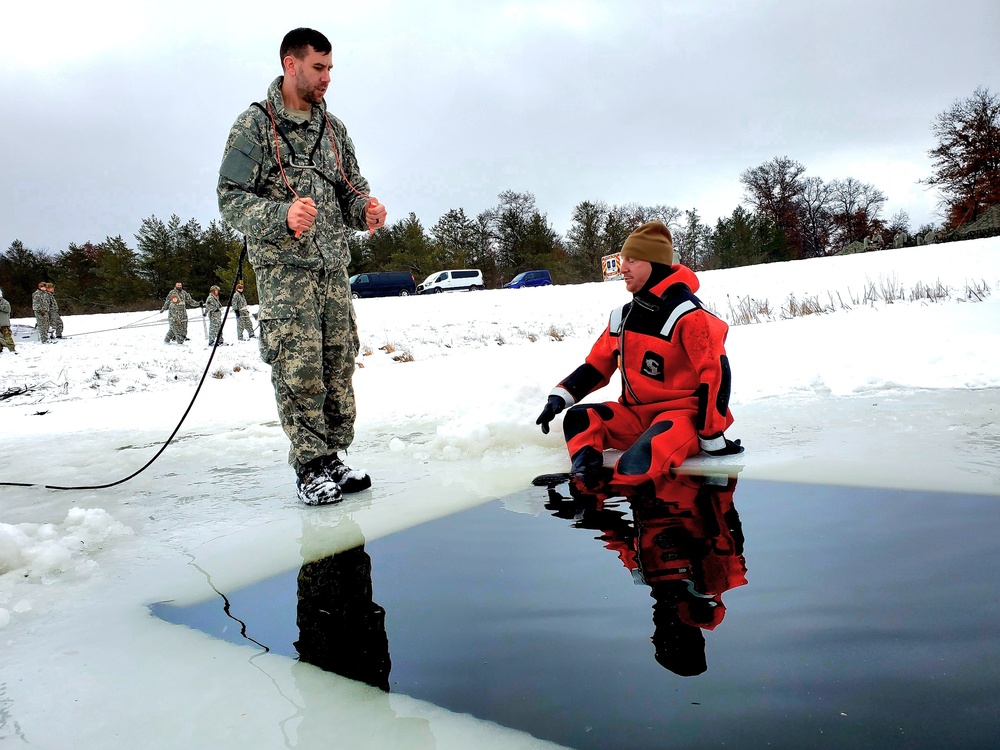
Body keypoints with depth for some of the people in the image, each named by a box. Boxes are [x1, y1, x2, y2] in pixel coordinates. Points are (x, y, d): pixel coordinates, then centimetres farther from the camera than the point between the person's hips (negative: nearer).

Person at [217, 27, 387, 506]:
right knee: (299, 372, -9)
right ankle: (310, 468, 3)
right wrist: (283, 216, -25)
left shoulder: (333, 128, 15)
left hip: (334, 267, 5)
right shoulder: (254, 125, -1)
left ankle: (332, 458, 15)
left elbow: (351, 189, 20)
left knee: (339, 367, 4)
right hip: (284, 269, -5)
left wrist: (366, 210, -5)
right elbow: (231, 200, -6)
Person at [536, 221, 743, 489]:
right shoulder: (623, 317, 9)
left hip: (682, 414, -7)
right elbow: (597, 365, 14)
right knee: (579, 418, -13)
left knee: (637, 463, -35)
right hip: (637, 414, 8)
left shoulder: (687, 314, -16)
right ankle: (589, 484, -31)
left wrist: (711, 436, -16)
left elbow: (715, 373, -17)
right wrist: (560, 396, 0)